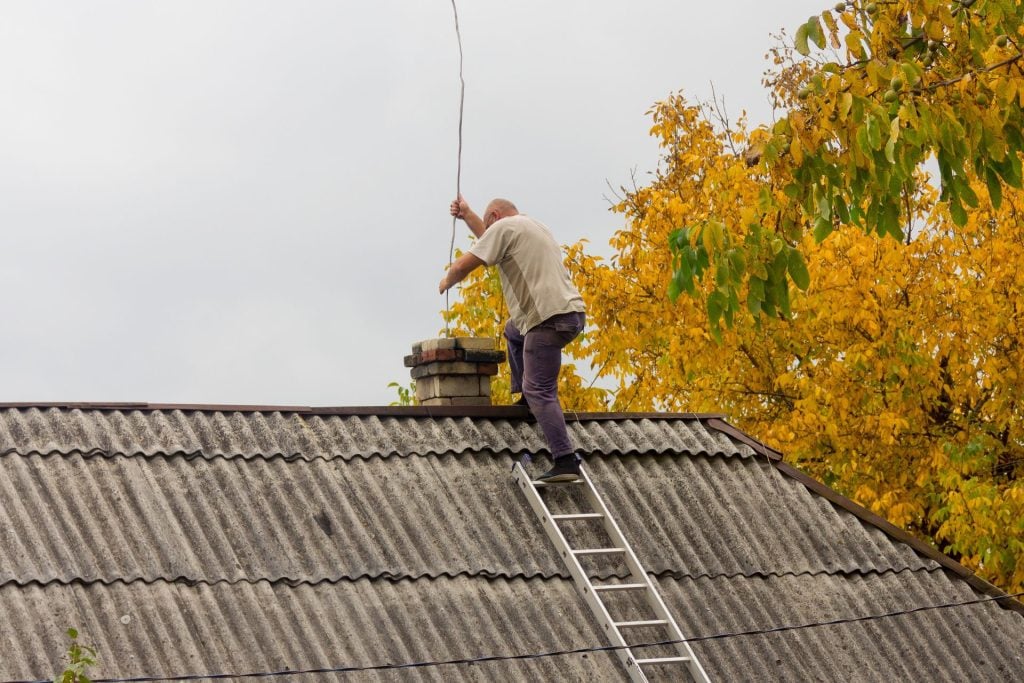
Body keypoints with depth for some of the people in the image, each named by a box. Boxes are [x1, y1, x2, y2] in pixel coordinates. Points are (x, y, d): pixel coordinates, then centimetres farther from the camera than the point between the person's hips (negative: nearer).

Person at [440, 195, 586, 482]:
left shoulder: (504, 227, -1)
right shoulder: (535, 227, 27)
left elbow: (464, 265, -2)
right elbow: (492, 241, 46)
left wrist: (446, 281, 18)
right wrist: (466, 216, 48)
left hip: (549, 318, -9)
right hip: (573, 312, 9)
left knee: (540, 392, -10)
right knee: (513, 331, 35)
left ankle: (565, 462, -19)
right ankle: (527, 398, 27)